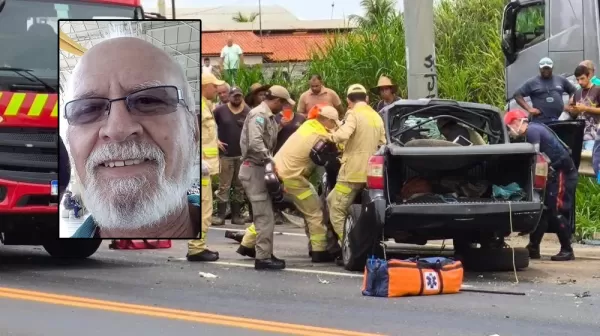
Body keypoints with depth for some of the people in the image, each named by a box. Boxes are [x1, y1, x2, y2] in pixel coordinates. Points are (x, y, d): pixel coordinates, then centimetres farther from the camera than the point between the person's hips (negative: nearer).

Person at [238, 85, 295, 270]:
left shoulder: (269, 117, 17)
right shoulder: (258, 115, -16)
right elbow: (255, 144, -28)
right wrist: (271, 161, -28)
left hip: (262, 169, 11)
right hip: (254, 169, -11)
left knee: (265, 215, 16)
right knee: (265, 216, -11)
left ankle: (266, 253, 22)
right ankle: (263, 258, -10)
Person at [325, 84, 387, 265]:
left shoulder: (354, 114, -9)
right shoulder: (377, 117, 17)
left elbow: (343, 134, -25)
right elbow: (382, 144, 21)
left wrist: (330, 136, -6)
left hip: (353, 172, -9)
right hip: (370, 171, 9)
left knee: (337, 213, -4)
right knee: (332, 201, 21)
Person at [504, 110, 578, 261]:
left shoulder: (532, 131, -12)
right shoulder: (533, 130, 18)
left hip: (562, 171, -10)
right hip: (557, 172, 10)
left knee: (556, 212, -9)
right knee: (543, 210, 7)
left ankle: (567, 250, -5)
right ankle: (533, 248, 9)